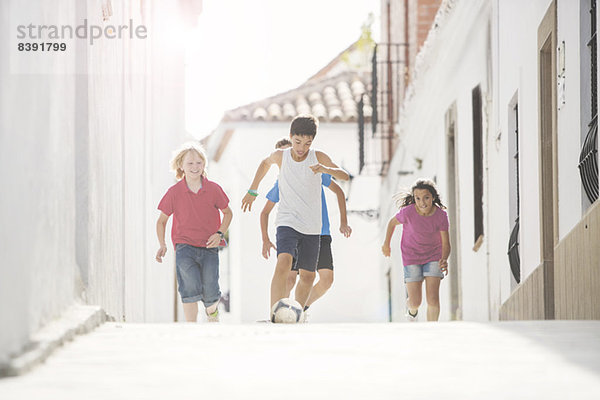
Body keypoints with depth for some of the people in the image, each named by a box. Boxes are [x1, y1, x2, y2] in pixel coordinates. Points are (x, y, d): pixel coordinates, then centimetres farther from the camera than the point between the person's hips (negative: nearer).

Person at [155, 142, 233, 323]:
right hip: (184, 246, -1)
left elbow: (227, 213, 13)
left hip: (209, 247, 1)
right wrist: (162, 245, -4)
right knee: (190, 289, -18)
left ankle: (212, 311, 33)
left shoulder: (213, 189, -1)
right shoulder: (174, 192, -2)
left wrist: (219, 234, -3)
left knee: (210, 294, -3)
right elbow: (161, 220, 9)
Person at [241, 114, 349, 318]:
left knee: (307, 277, 10)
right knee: (283, 263, -26)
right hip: (287, 223, -2)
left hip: (312, 228, 2)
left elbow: (344, 176, -13)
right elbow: (265, 163, 21)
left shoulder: (318, 157, -4)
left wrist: (326, 169, -33)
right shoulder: (280, 156, -2)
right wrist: (252, 191, 24)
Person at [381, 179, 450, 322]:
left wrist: (444, 260, -36)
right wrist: (386, 244, 12)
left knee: (433, 299, -11)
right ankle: (412, 309, 35)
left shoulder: (441, 215, -20)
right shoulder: (408, 212, -24)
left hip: (433, 257, 1)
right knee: (415, 302, -2)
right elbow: (393, 222, -2)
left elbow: (446, 244, -15)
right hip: (412, 258, -1)